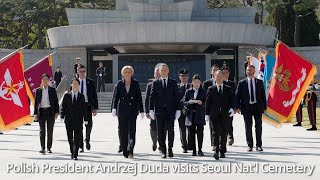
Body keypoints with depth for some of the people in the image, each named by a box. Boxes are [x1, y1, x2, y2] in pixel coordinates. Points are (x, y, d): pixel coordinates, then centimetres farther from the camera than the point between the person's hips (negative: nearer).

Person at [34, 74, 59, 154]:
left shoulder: (52, 90, 6)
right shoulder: (38, 90, 7)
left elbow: (56, 102, 5)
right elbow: (36, 102, 8)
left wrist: (56, 112, -3)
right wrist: (35, 113, 2)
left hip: (50, 111, 0)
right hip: (41, 112, 0)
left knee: (50, 130, 2)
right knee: (42, 130, -2)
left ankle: (49, 147, 10)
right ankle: (43, 148, -1)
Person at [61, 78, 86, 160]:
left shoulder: (81, 96, 5)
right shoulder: (67, 95, 6)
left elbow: (84, 108, 6)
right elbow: (63, 107, 5)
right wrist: (62, 116, -5)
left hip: (78, 120, -1)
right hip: (69, 120, 1)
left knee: (77, 138, -6)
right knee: (70, 138, 8)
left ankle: (75, 154, -5)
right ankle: (72, 152, 27)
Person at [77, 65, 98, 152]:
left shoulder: (91, 82, 5)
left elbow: (95, 96, 5)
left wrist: (95, 108, -1)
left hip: (88, 106, -1)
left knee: (89, 125, -9)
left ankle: (87, 140, 20)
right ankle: (81, 146, 8)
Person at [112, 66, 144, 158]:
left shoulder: (135, 83, 4)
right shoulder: (119, 84, 5)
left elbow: (139, 98, 6)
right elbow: (116, 97, 4)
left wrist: (141, 111, 4)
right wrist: (114, 108, -10)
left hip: (133, 110, -1)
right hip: (122, 110, 1)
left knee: (132, 130, -12)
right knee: (123, 131, 4)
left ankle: (130, 151, -15)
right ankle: (125, 151, 13)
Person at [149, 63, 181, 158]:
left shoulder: (173, 82, 9)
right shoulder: (155, 83, 9)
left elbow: (176, 96, 6)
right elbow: (152, 97, 6)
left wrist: (178, 109, 0)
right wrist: (151, 109, -2)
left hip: (170, 110, 0)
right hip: (159, 110, 0)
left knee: (170, 130, -5)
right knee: (161, 132, 0)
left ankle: (170, 149, 11)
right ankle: (163, 151, 7)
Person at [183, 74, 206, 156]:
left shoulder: (203, 92, 8)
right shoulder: (188, 91, 12)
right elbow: (184, 103, 8)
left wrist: (201, 103, -17)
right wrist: (189, 102, -12)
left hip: (200, 116, -1)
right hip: (190, 115, 1)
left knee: (200, 133, -8)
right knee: (191, 133, 0)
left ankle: (200, 150, 3)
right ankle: (193, 150, 7)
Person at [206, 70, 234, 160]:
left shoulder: (228, 89, 10)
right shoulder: (211, 89, 7)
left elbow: (231, 100, 9)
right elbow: (208, 102, 6)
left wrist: (231, 108, -9)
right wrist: (207, 114, 1)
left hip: (225, 114, 2)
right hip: (214, 114, -1)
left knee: (223, 133, 5)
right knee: (216, 132, -11)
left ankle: (222, 151, 14)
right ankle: (216, 151, -17)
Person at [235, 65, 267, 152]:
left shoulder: (259, 82, 8)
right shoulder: (242, 83, 4)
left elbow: (263, 95, 9)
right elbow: (237, 95, 1)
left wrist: (264, 107, 4)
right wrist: (237, 107, -10)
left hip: (258, 106, 1)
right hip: (247, 107, -1)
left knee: (258, 126, 2)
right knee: (248, 127, 2)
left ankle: (259, 145, 10)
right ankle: (250, 145, 11)